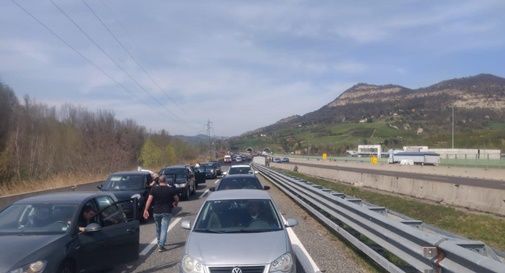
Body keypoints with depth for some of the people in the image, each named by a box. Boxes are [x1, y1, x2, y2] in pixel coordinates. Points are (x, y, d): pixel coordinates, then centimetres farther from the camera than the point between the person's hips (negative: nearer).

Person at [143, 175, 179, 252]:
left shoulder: (154, 189, -3)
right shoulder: (171, 189, -4)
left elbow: (149, 200, -9)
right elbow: (177, 199, 5)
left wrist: (146, 210, -7)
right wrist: (175, 204, 26)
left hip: (156, 212, 2)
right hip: (167, 212, -2)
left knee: (158, 228, 18)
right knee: (164, 229, -2)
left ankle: (159, 243, 33)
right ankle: (161, 245, -11)